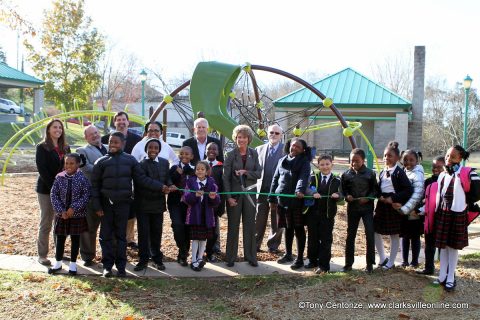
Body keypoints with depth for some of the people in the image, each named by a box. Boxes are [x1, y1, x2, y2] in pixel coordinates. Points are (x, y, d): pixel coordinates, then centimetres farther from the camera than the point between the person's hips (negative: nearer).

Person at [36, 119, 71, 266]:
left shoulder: (65, 148, 11)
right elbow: (42, 169, -12)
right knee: (46, 223, 0)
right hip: (46, 190, -5)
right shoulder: (42, 148, -4)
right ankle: (42, 255, 7)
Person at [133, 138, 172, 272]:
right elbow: (140, 186, -14)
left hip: (158, 204, 4)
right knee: (143, 232, 2)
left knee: (157, 232, 12)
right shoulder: (141, 164, -10)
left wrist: (168, 187, -14)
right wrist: (159, 188, -22)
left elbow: (168, 178, 7)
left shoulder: (164, 162, 5)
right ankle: (143, 259, 13)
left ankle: (157, 258, 23)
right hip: (143, 204, -3)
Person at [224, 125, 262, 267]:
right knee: (233, 226, 5)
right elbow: (226, 177, -5)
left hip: (249, 193, 2)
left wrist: (246, 172, -14)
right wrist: (228, 196, -12)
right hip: (234, 193, -2)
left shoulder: (254, 154, 4)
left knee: (250, 226, 7)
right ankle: (231, 258, 14)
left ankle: (250, 256, 18)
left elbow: (258, 173, 2)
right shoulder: (230, 155, -4)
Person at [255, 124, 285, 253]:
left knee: (277, 221, 8)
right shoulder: (259, 149, 9)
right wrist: (255, 186, 1)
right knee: (259, 220, 8)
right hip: (262, 189, 3)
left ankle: (273, 245, 21)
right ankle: (255, 244, 18)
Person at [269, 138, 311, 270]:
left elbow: (304, 177, -21)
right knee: (288, 228, 16)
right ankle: (288, 254, 29)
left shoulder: (304, 162, -2)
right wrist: (272, 198, 12)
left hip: (297, 201, -5)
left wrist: (300, 190, -40)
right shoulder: (282, 161, 14)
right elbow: (275, 179, 16)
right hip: (282, 200, 5)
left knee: (299, 229, 1)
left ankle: (300, 259, 8)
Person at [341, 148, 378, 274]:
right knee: (350, 235, 9)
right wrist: (347, 196, -13)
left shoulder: (370, 173, -6)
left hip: (367, 207, -2)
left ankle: (370, 264, 11)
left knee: (370, 235, -2)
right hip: (352, 208, 2)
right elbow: (343, 189, 7)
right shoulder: (346, 174, -2)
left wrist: (368, 198, -16)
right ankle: (348, 263, 19)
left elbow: (375, 189, -1)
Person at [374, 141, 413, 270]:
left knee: (394, 234, 5)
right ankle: (383, 259, 23)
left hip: (394, 205, -7)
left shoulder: (399, 173, -12)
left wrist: (394, 199, -20)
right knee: (375, 231, 8)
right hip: (382, 204, 7)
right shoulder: (383, 172, 10)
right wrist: (380, 197, -7)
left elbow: (409, 190, -18)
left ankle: (391, 262, 17)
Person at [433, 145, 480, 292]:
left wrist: (462, 202, -1)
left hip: (457, 214, -5)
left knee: (453, 246, 4)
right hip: (442, 213, 6)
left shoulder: (467, 174, -12)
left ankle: (450, 278, 15)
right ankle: (442, 276, 22)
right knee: (443, 245, 11)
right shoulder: (442, 175, 9)